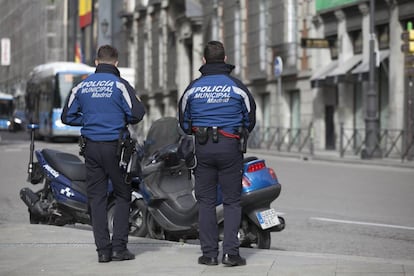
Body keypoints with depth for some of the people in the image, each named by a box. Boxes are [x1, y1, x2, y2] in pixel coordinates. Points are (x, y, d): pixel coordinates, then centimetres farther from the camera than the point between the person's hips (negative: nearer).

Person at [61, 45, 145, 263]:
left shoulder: (82, 86, 6)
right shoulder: (120, 85, -7)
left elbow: (68, 116, 8)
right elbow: (137, 113, -13)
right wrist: (123, 120, 7)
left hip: (91, 147, 3)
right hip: (115, 145, -3)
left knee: (96, 198, 7)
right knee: (122, 196, 7)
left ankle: (103, 249, 5)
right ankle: (119, 246, 1)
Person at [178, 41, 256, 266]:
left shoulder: (193, 88, 3)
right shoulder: (237, 87, -2)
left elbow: (184, 122, 12)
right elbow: (250, 119, 8)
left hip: (203, 147, 2)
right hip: (230, 146, -2)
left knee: (206, 201, 7)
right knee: (232, 201, 3)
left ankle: (209, 253, 6)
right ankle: (230, 252, -6)